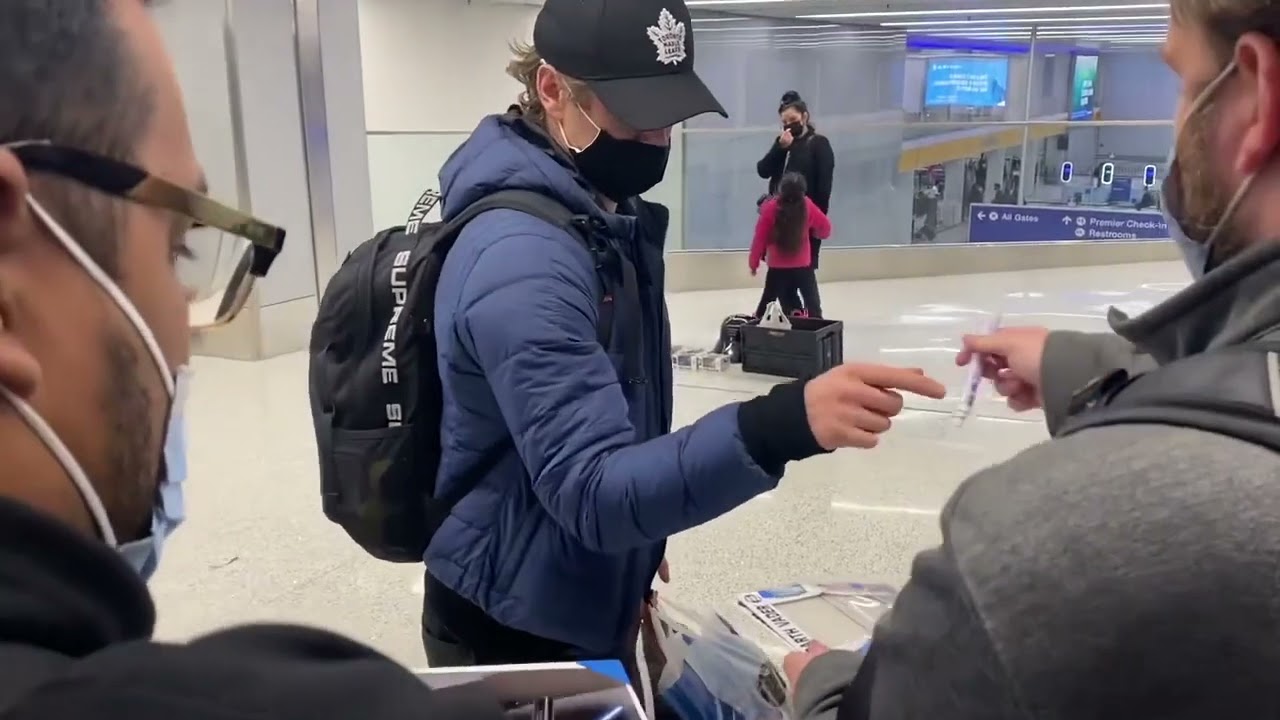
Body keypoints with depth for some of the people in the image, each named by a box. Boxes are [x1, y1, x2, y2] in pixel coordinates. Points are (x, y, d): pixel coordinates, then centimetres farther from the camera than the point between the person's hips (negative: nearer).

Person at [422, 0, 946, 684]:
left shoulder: (611, 216, 1)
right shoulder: (522, 260, -29)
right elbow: (591, 491, -34)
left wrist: (636, 547, 18)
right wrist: (778, 425, -47)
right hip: (516, 630, -8)